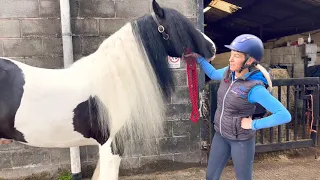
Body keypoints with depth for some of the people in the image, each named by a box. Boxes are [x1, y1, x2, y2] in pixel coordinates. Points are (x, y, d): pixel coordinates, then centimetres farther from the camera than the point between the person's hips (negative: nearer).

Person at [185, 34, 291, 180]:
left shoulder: (255, 88, -27)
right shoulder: (228, 72, -6)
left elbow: (284, 115, -28)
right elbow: (213, 74, 18)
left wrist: (254, 124, -23)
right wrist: (198, 57, 11)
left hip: (241, 140, -6)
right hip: (221, 135, 6)